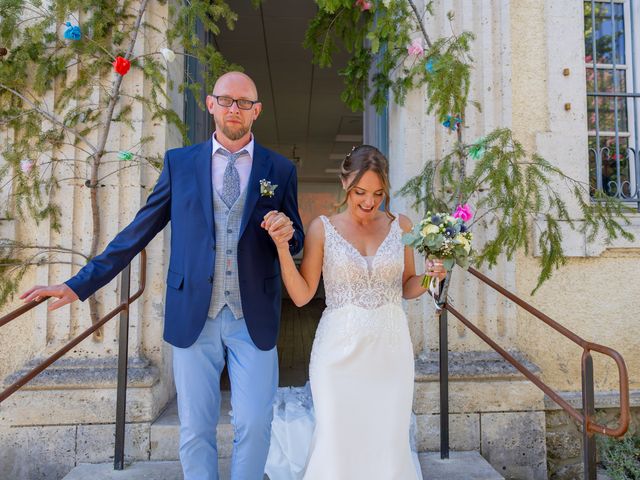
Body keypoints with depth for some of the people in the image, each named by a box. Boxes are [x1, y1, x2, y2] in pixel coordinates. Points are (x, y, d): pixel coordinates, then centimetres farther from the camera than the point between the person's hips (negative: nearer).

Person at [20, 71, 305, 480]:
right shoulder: (179, 162, 5)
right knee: (195, 429, 10)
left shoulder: (281, 169, 5)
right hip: (194, 316, 1)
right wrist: (80, 284, 3)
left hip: (254, 318, 0)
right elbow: (139, 230, 6)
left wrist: (286, 235, -15)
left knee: (254, 424, 6)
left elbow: (296, 241, 10)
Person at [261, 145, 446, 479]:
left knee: (389, 442, 10)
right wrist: (282, 247, -14)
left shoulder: (400, 225, 4)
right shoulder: (322, 228, -3)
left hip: (391, 348, 2)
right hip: (340, 348, -2)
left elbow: (406, 288, 13)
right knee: (338, 441, 6)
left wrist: (429, 276, -7)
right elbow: (302, 295, -3)